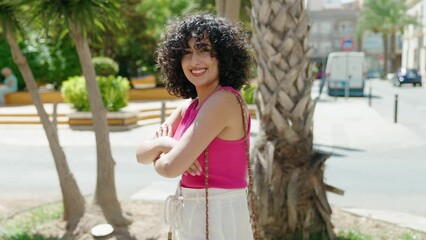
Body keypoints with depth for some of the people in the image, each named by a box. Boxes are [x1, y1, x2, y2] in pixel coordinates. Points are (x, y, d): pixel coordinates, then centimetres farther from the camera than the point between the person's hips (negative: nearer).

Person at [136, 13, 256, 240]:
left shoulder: (225, 100, -20)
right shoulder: (189, 107, 6)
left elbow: (172, 167, -22)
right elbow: (141, 153, 2)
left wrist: (158, 158, -1)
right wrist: (163, 142, -18)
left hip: (217, 220, -8)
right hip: (191, 219, 8)